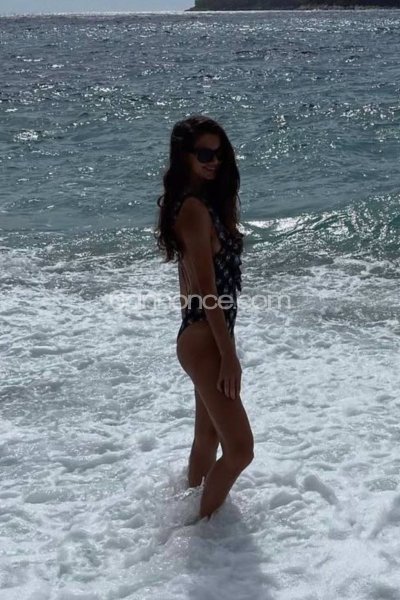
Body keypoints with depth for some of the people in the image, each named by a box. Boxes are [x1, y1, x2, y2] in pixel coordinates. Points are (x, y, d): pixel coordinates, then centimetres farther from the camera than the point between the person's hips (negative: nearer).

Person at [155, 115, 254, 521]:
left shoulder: (204, 202, 12)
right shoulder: (195, 208, -18)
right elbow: (207, 289, -21)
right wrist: (229, 355, -19)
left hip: (203, 336, 10)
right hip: (204, 340, -10)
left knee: (208, 436, 21)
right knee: (240, 450, -5)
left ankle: (194, 513, 38)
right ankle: (205, 525, 13)